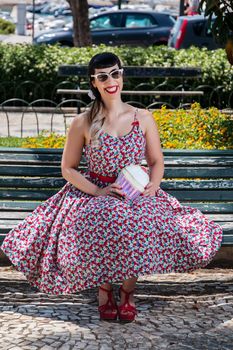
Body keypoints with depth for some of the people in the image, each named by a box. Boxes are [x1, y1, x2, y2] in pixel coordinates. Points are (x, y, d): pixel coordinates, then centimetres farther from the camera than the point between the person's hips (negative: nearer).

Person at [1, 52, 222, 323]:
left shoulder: (143, 118, 1)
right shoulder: (82, 124, -4)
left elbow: (157, 162, 9)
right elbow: (68, 168, 1)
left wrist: (152, 185, -11)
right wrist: (97, 191, -13)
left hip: (136, 194, 1)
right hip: (93, 193, -1)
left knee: (137, 225, -33)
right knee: (99, 227, -35)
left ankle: (127, 292, -9)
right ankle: (104, 290, -9)